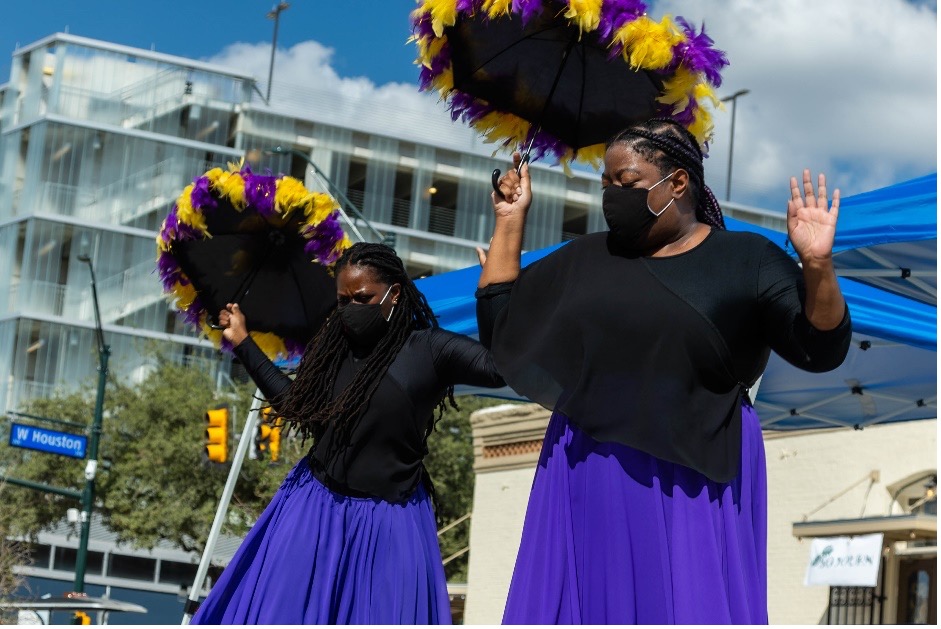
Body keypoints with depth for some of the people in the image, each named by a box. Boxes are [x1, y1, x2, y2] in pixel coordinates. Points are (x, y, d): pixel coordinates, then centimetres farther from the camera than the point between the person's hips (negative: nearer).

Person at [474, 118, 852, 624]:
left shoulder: (747, 260, 0)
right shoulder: (584, 259, 9)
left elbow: (821, 350, -5)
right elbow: (498, 325, 11)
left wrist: (817, 266, -21)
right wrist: (510, 222, 8)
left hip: (694, 486, -3)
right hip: (589, 484, 3)